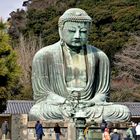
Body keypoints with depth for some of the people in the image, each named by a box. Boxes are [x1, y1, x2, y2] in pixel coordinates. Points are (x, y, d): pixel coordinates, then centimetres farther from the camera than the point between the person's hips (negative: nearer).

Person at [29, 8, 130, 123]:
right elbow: (41, 94, 1)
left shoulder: (99, 56, 13)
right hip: (55, 108, -2)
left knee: (123, 112, -25)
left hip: (89, 109, 2)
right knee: (37, 112, -37)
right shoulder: (44, 56, 5)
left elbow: (102, 93, 12)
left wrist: (92, 103, -14)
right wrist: (66, 103, -18)